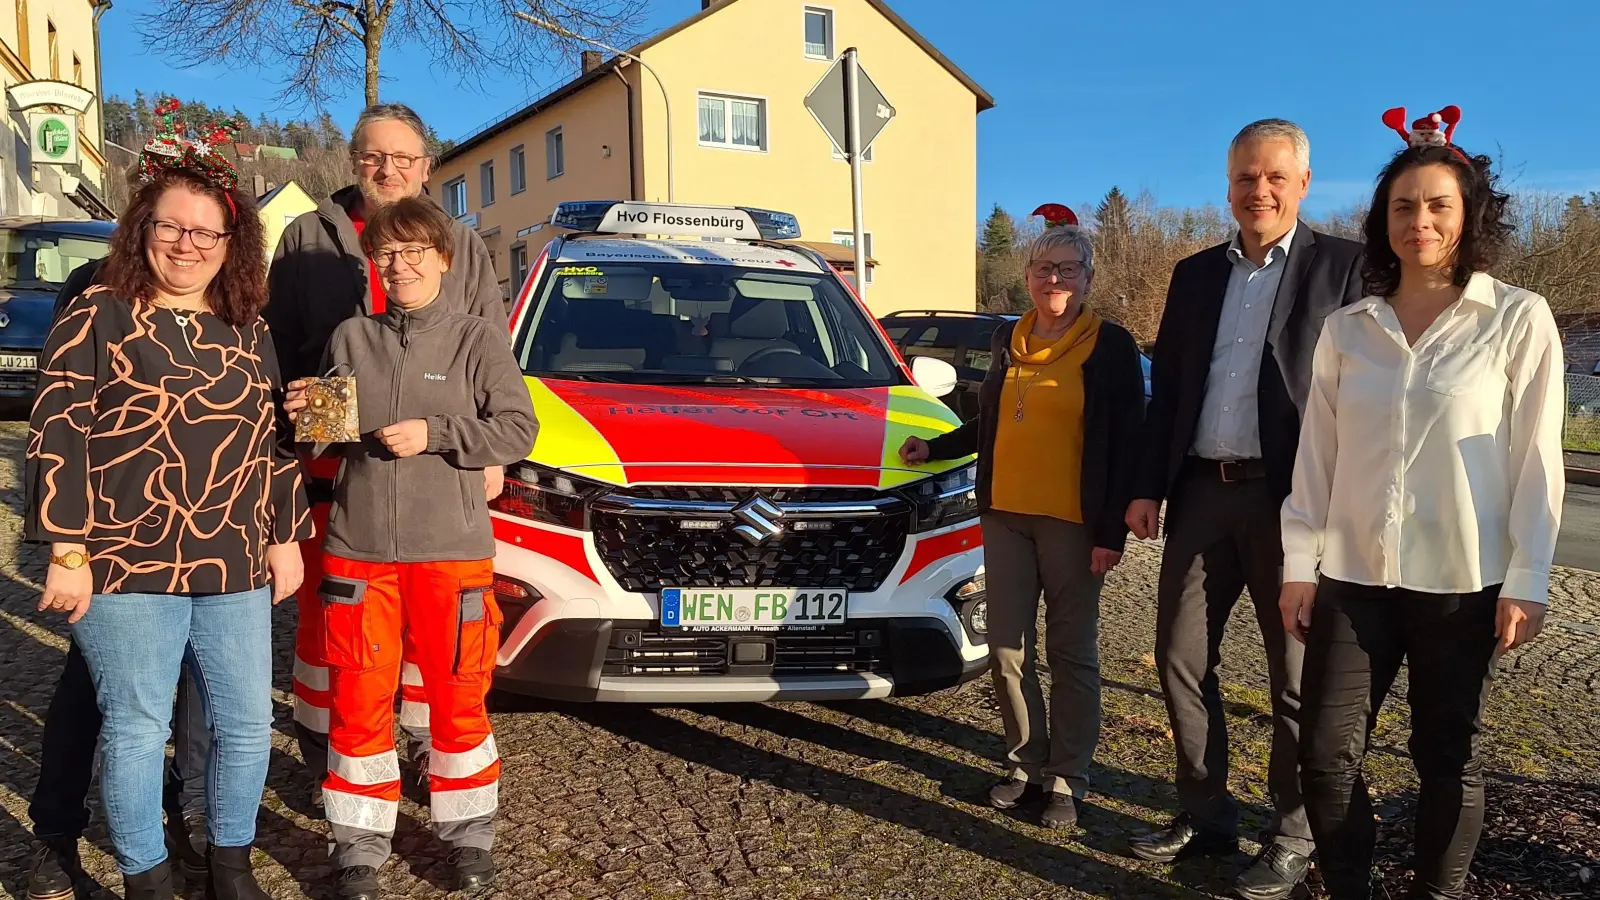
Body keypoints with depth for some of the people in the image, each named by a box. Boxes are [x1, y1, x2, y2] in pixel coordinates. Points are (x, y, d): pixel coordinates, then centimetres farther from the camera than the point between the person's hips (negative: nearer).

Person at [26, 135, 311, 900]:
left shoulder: (249, 332, 11)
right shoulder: (97, 316, -3)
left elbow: (276, 441, 15)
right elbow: (55, 436, -7)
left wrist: (286, 536, 10)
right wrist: (67, 552, -11)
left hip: (235, 571, 5)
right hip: (124, 570, -4)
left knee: (246, 725, 10)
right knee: (137, 729, 5)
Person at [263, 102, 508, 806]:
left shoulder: (463, 246, 11)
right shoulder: (306, 239, 8)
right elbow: (275, 349, 9)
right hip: (330, 467, 0)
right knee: (326, 614, 7)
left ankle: (429, 746, 25)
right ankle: (326, 758, 22)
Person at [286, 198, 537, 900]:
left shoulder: (477, 340, -1)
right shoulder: (350, 338, 9)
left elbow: (517, 432, -6)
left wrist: (434, 434, -16)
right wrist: (310, 419, -3)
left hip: (452, 552, -2)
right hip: (357, 549, 3)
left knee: (457, 697, 7)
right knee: (359, 702, 7)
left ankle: (468, 834, 25)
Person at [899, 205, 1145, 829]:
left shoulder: (1111, 346, -3)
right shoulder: (1008, 341, 12)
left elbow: (1125, 444, -6)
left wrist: (1112, 532, -11)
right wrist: (933, 449, 24)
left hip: (1072, 521, -5)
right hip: (1005, 516, 5)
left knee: (1071, 653, 4)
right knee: (1007, 648, 6)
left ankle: (1067, 779, 15)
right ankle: (1027, 765, 21)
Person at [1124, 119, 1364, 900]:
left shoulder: (1344, 267, -2)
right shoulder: (1195, 274, 12)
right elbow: (1165, 388, 12)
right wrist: (1148, 488, 5)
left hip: (1291, 496, -4)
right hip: (1202, 491, 5)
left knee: (1296, 677, 7)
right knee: (1180, 658, 10)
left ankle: (1292, 836, 22)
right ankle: (1204, 812, 27)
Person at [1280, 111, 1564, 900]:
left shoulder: (1519, 319, -3)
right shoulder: (1346, 329, 5)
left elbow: (1537, 461, -4)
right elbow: (1316, 456, 5)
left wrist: (1526, 582, -7)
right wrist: (1299, 565, 3)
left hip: (1462, 581, -2)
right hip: (1353, 575, 3)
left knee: (1447, 757, 9)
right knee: (1325, 752, 2)